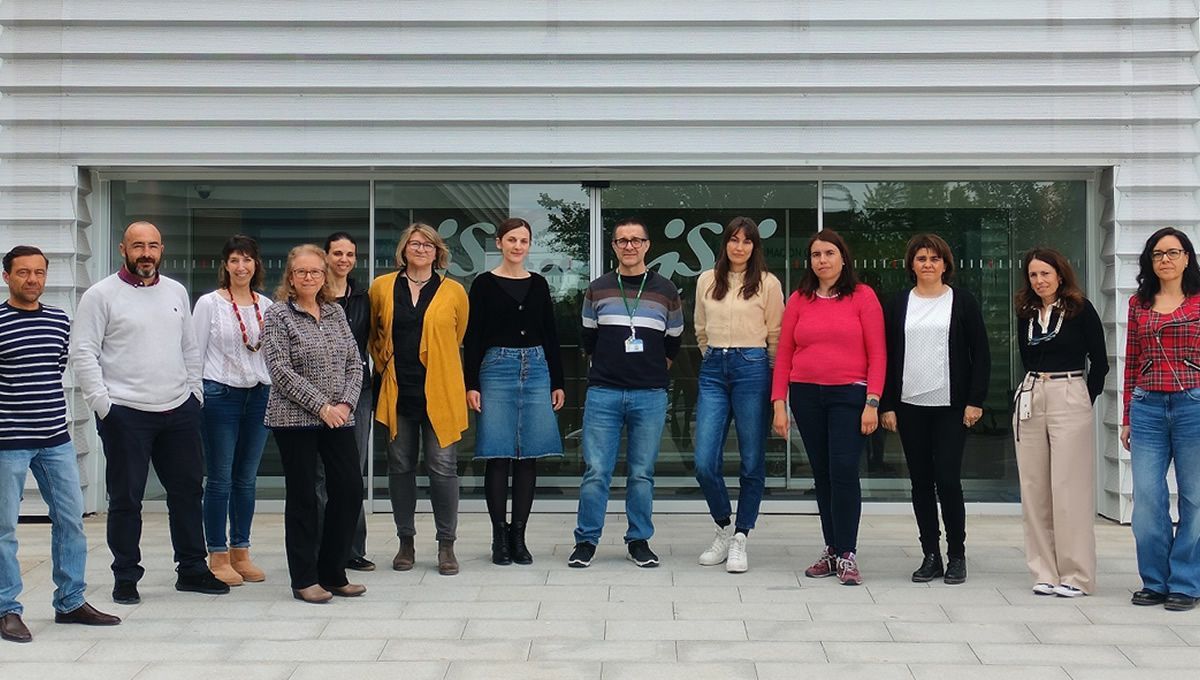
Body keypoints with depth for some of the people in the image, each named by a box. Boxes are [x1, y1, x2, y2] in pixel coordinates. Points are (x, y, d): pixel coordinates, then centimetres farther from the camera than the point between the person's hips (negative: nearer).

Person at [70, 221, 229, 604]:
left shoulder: (176, 292, 13)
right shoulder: (101, 296, -4)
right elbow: (83, 353, -7)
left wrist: (194, 393, 11)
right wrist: (101, 403, -14)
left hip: (179, 412, 5)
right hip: (125, 414, -5)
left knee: (188, 491, 11)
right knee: (126, 499, 2)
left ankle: (192, 569, 23)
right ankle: (126, 578, 14)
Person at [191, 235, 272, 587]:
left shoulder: (266, 305, 10)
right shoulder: (209, 303, -1)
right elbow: (194, 353, -1)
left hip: (258, 396, 4)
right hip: (220, 395, -4)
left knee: (246, 479, 9)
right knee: (220, 480, -1)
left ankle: (241, 553, 17)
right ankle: (218, 557, 7)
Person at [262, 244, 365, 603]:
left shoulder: (336, 312, 12)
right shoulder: (278, 315, -3)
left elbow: (354, 363, 10)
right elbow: (280, 370, -12)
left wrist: (346, 403, -5)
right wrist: (321, 406, -15)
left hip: (338, 420, 5)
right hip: (295, 420, -5)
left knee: (350, 491, 2)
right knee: (303, 497, 1)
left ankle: (332, 573, 15)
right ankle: (304, 580, 10)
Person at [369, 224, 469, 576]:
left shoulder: (454, 292, 3)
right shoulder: (382, 287, 7)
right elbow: (373, 334, 21)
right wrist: (384, 364, 14)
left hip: (440, 392, -2)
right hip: (397, 392, 2)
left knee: (443, 466, -3)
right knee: (400, 465, 7)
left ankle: (446, 545, 6)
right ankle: (406, 542, 18)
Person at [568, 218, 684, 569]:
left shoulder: (666, 291, 6)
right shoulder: (597, 290, 7)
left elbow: (673, 342, 17)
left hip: (650, 395, 0)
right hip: (603, 393, 0)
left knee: (642, 473, 6)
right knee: (596, 471, -2)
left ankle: (639, 540, 16)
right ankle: (586, 540, 7)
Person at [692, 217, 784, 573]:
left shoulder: (768, 283, 2)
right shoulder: (707, 281, 11)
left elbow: (776, 337, 5)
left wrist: (776, 380, 7)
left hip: (753, 369, -3)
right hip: (713, 371, 3)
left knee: (752, 461, 2)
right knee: (705, 462, -4)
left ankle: (740, 538, 12)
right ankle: (724, 527, 18)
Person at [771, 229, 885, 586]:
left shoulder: (863, 297, 0)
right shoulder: (799, 300, 8)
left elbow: (877, 354, -2)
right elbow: (783, 355, 8)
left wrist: (872, 403, -10)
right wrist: (779, 403, 1)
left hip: (849, 395, -3)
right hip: (806, 395, 3)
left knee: (844, 471, -10)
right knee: (822, 473, 9)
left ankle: (846, 555, -2)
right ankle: (832, 549, 18)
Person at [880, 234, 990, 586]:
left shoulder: (963, 302, 4)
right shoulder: (898, 305, 10)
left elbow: (980, 355, 2)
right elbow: (887, 358, 9)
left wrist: (975, 401, -7)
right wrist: (886, 406, 2)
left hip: (951, 407, -3)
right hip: (910, 406, 3)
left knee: (948, 479, -7)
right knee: (921, 481, 5)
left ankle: (957, 555, 7)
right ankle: (930, 555, 14)